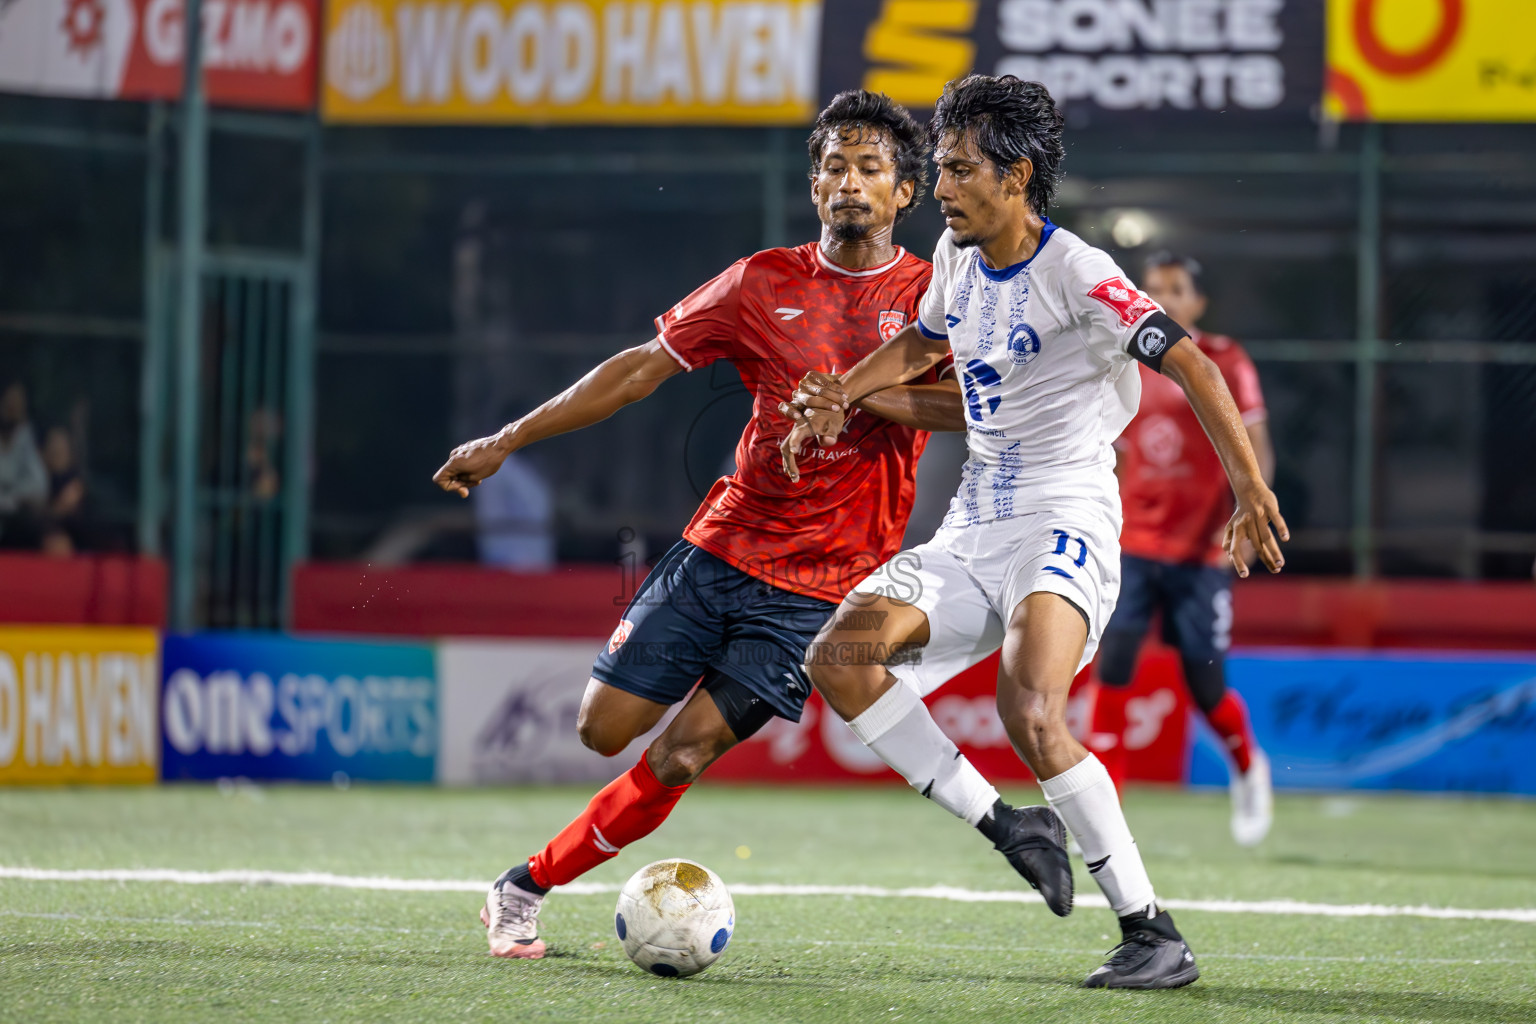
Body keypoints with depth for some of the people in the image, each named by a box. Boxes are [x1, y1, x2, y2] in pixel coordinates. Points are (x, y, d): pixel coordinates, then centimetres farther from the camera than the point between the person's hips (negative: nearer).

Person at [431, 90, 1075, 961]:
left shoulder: (930, 298, -3)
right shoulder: (764, 284, 4)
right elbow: (644, 367, 9)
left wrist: (856, 395, -22)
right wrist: (505, 443, 7)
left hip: (819, 587, -4)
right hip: (721, 552, 4)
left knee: (680, 758, -8)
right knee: (604, 728, -2)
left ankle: (529, 887, 9)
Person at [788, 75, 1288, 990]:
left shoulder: (1074, 271, -14)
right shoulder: (959, 257, 10)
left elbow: (1187, 362, -21)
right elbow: (924, 342, 30)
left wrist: (1250, 487, -30)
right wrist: (841, 395, 13)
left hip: (1066, 527, -8)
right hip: (974, 532, 8)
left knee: (1029, 709, -30)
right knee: (839, 658, -9)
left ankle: (1155, 937, -23)